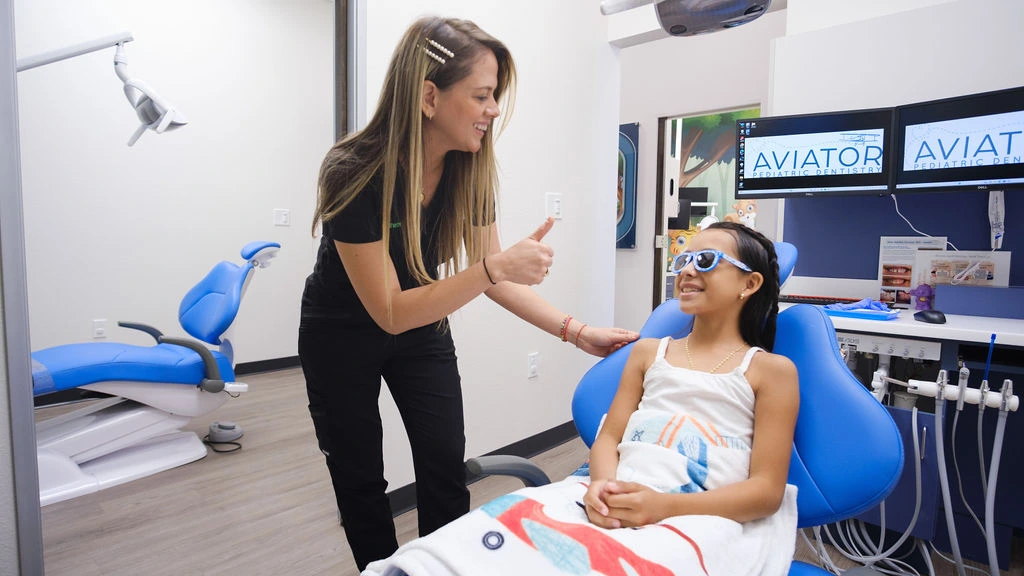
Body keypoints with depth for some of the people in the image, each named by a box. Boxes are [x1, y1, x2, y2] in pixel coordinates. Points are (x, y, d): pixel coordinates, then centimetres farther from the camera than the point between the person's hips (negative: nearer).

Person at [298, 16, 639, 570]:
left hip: (422, 327, 4)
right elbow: (389, 312, -30)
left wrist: (577, 331, -14)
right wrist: (491, 267, -41)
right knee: (361, 479, 9)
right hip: (342, 336, -3)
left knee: (446, 467, 1)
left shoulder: (470, 169, -15)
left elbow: (495, 277, -6)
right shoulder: (353, 173, -31)